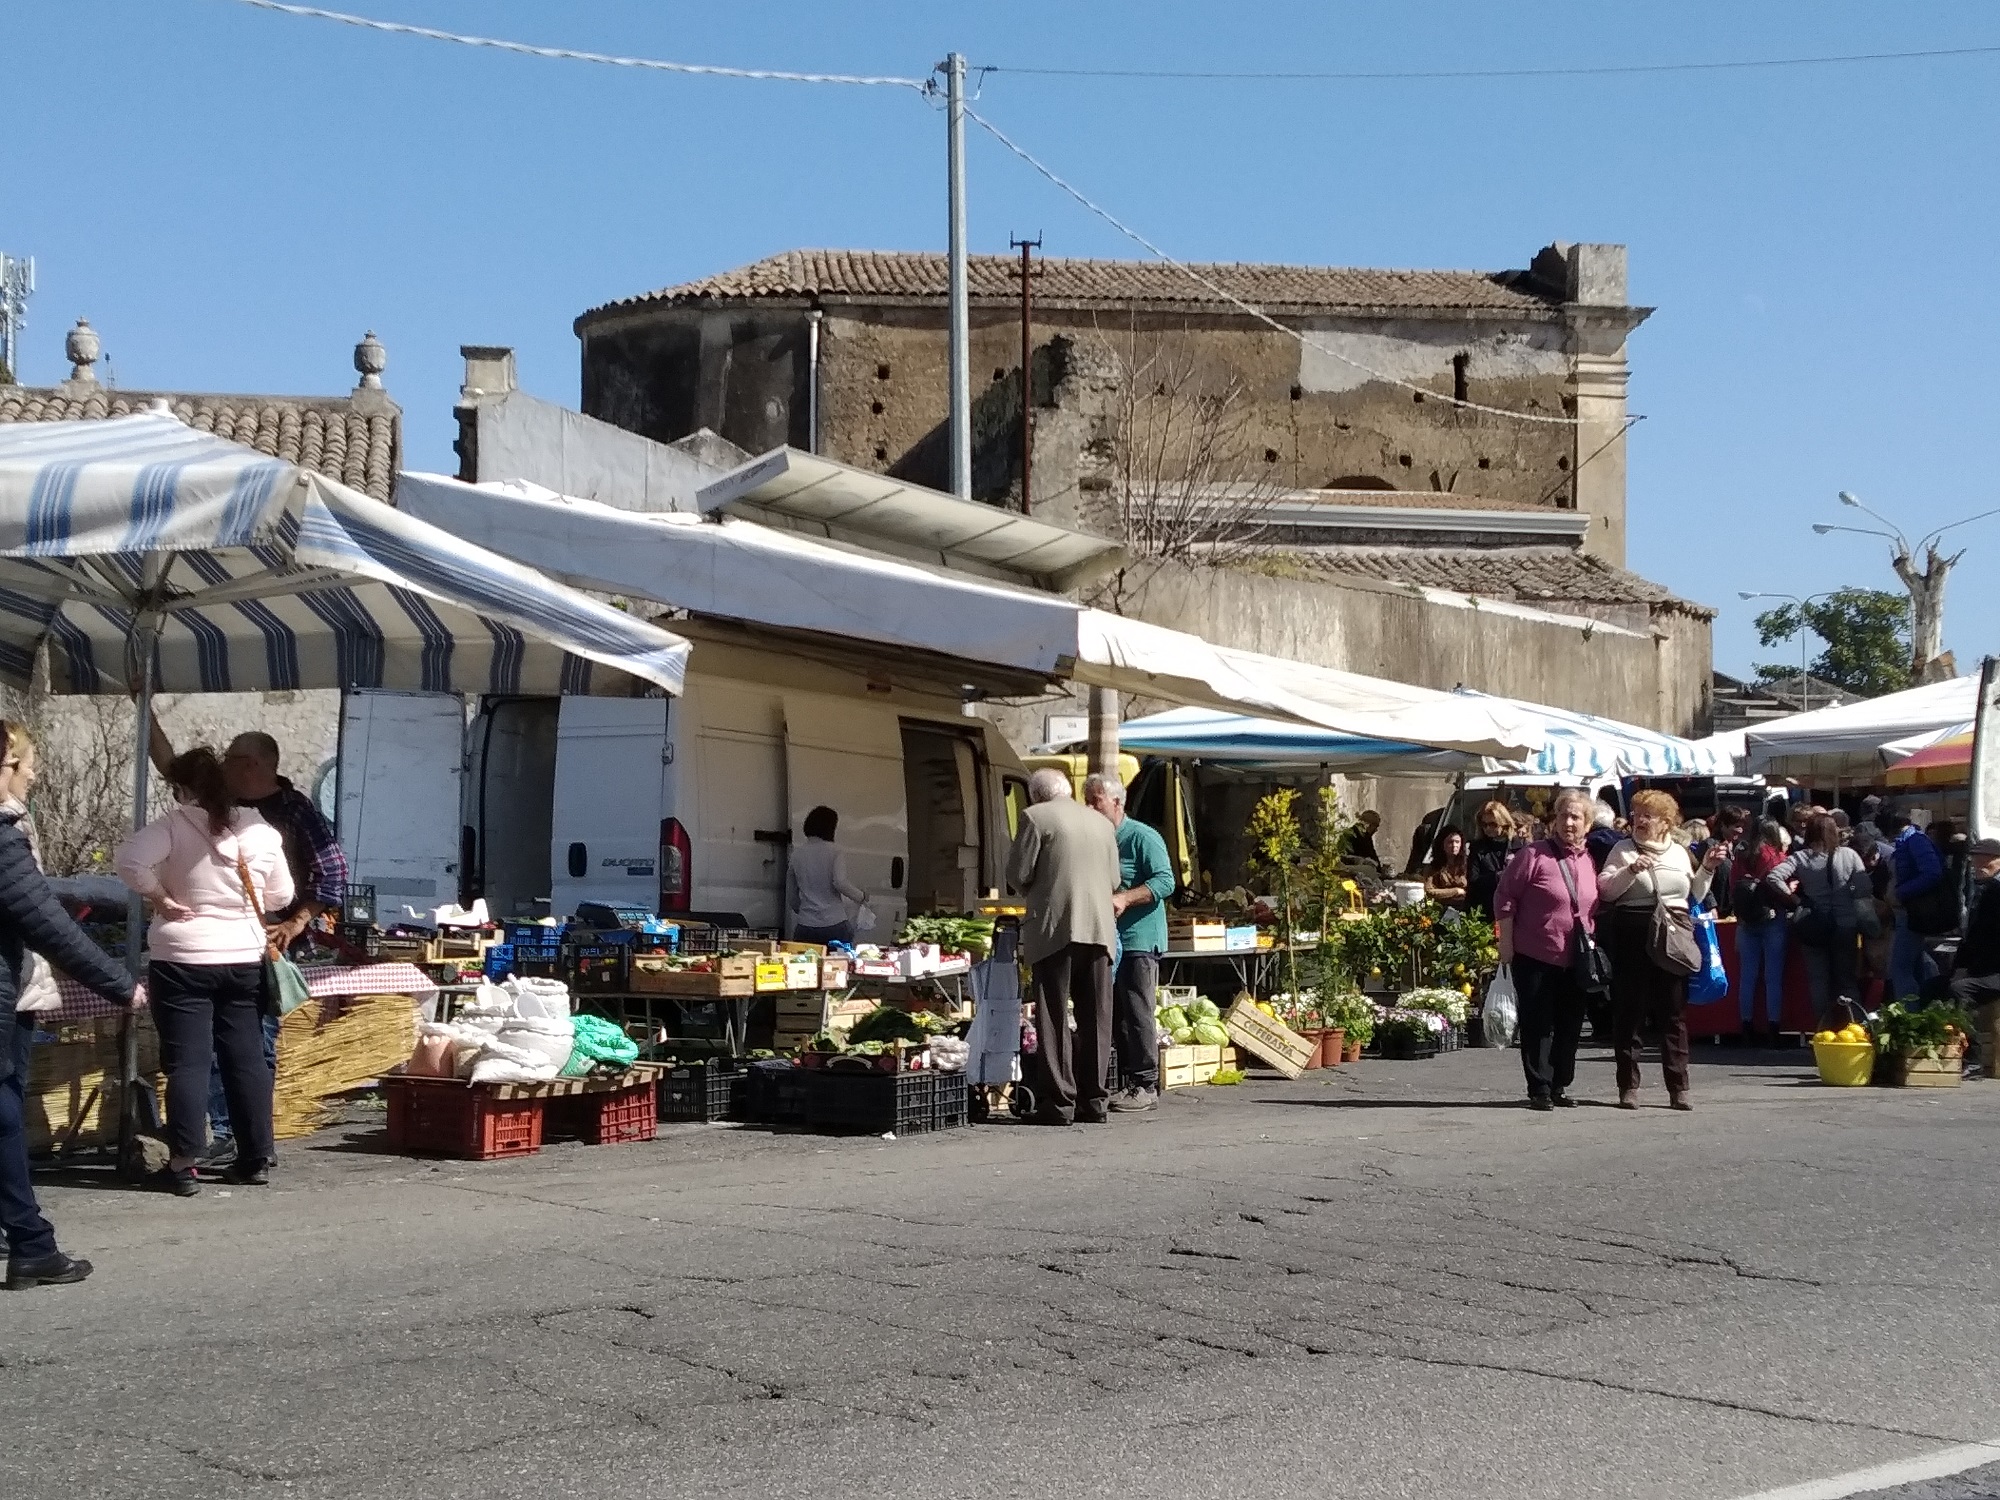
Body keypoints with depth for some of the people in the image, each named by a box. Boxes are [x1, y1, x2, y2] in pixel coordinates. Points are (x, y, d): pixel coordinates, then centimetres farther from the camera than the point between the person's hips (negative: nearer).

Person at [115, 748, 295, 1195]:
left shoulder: (175, 826, -10)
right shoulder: (260, 830, 3)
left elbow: (128, 860, -24)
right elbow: (282, 897, 10)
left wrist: (160, 897, -11)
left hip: (184, 960, -4)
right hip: (245, 959, 4)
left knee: (188, 1062, -2)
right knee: (247, 1058, 11)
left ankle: (183, 1164, -4)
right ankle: (257, 1158, 15)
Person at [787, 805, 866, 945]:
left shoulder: (796, 855, 9)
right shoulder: (833, 852, -3)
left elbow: (791, 900, 15)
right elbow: (840, 883, -17)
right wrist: (861, 896, 0)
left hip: (805, 929, 3)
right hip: (835, 926, -3)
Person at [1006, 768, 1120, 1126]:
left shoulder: (1036, 817, -2)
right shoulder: (1102, 822, 15)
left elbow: (1018, 874, -4)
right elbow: (1114, 880, 16)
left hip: (1055, 928, -5)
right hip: (1099, 928, 5)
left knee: (1054, 1017, -2)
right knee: (1095, 1018, 8)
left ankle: (1059, 1100, -5)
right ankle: (1095, 1100, 9)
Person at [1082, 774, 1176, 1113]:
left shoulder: (1143, 837, -6)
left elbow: (1165, 881, -15)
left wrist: (1125, 898, -25)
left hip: (1139, 940, -8)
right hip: (1106, 942, 8)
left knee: (1137, 1013, -8)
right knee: (1115, 1015, 8)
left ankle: (1146, 1086, -5)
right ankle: (1127, 1083, 13)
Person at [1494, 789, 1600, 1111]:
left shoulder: (1590, 861, 8)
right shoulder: (1533, 855, -7)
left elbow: (1597, 908, 17)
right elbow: (1504, 897, -7)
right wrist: (1506, 943, -9)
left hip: (1578, 961, 5)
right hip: (1536, 957, -5)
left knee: (1570, 1025, 9)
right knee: (1538, 1025, -1)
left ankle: (1559, 1087, 20)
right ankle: (1540, 1090, 5)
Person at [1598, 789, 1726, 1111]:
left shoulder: (1679, 852, 15)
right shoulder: (1624, 851, 5)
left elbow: (1695, 897, 21)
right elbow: (1605, 890, -5)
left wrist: (1707, 869, 8)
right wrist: (1631, 870, -17)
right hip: (1633, 939, -3)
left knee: (1674, 1013, 3)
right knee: (1630, 1012, -1)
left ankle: (1678, 1088, 6)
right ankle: (1628, 1086, 5)